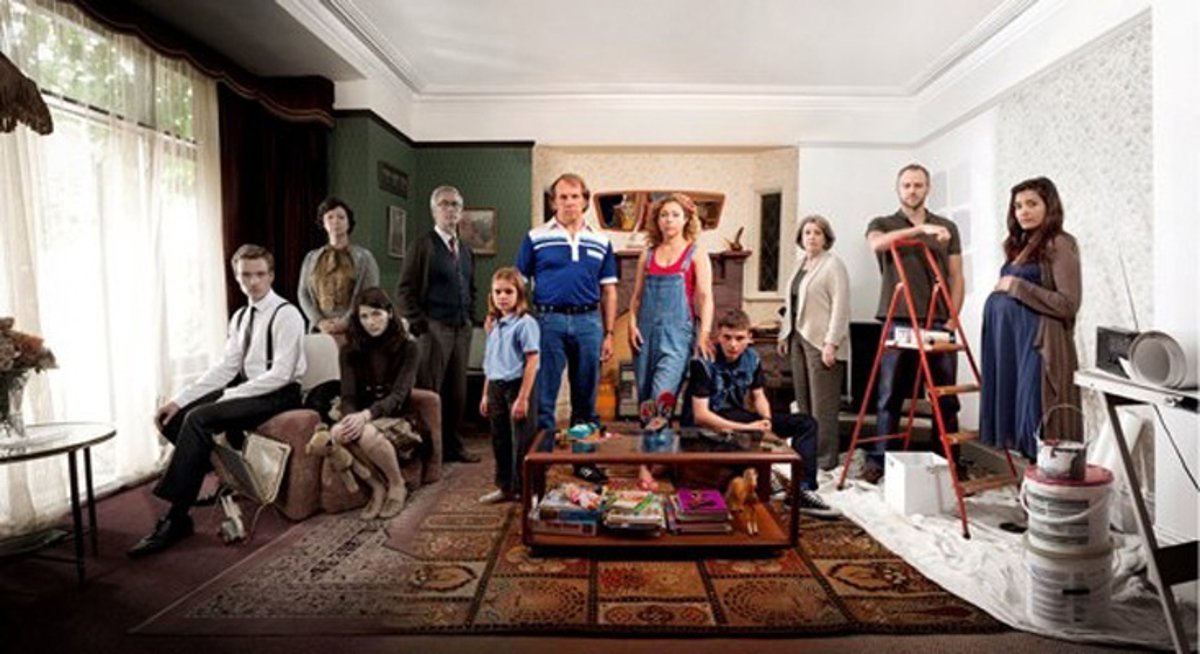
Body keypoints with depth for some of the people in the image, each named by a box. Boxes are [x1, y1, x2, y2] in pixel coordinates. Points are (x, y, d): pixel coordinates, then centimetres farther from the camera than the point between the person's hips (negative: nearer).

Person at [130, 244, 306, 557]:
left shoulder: (286, 315, -13)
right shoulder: (240, 317, 13)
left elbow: (280, 374, -19)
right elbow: (224, 367, 8)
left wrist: (230, 396, -19)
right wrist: (180, 399, -3)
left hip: (279, 394, -8)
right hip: (247, 389, 8)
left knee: (199, 418, -25)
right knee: (176, 418, -6)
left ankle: (176, 519, -19)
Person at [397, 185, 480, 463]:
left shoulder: (466, 251, 17)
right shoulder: (422, 246, -2)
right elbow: (405, 290, -7)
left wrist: (470, 318, 11)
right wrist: (419, 325, -12)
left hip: (462, 329, 6)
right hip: (434, 328, -6)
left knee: (457, 391, 10)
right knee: (428, 390, -3)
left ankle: (453, 445, 21)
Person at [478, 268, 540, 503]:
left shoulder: (525, 323, -11)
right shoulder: (495, 325, 12)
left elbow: (532, 362, -15)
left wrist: (523, 398, -18)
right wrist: (486, 395, 17)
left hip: (517, 385, -7)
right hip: (496, 387, 8)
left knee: (522, 441, 1)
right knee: (499, 440, 15)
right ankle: (505, 487, 29)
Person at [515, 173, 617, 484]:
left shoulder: (601, 242, 10)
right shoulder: (536, 238, 3)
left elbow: (609, 291, 11)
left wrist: (609, 334, 6)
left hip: (588, 322, 3)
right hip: (549, 321, -2)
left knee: (586, 401, 11)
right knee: (543, 400, 2)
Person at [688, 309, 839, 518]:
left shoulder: (751, 358, 2)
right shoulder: (704, 362, -19)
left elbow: (759, 396, 13)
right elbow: (700, 416, -22)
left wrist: (766, 419, -11)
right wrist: (746, 428, -25)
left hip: (740, 417, 8)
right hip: (712, 425, -7)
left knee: (806, 423, -4)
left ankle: (803, 490, -16)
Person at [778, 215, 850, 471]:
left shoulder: (833, 264, -7)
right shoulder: (800, 263, 17)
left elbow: (840, 306, -14)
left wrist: (832, 343, -19)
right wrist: (785, 334, 18)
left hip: (821, 341, -8)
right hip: (798, 337, 8)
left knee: (822, 402, -3)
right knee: (803, 400, 12)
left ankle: (825, 458, 6)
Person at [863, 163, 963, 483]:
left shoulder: (947, 228, 15)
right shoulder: (883, 224, 9)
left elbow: (956, 277, 12)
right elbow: (877, 243, -16)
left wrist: (953, 317, -1)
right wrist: (921, 229, -25)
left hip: (939, 324, 2)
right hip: (899, 322, -2)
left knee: (946, 397, 4)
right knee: (890, 396, 1)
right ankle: (877, 460, 7)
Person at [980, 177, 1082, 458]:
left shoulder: (1060, 245, -7)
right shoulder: (1020, 245, 16)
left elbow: (1069, 304, -15)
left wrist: (1018, 287, -14)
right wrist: (1002, 294, 7)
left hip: (1040, 345, -8)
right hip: (1011, 342, 8)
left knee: (1038, 419, -6)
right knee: (1018, 411, 10)